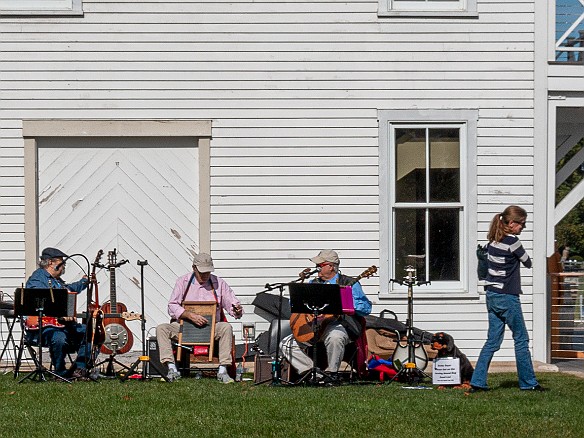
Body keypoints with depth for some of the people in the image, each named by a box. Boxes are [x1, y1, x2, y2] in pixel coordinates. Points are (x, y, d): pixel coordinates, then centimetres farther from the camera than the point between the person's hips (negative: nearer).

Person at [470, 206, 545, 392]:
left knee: (492, 341, 8)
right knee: (521, 340, 5)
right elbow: (528, 263, -3)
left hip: (492, 295, 8)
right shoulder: (512, 241, -15)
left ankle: (477, 382, 2)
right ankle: (528, 382, 11)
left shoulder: (493, 241, 9)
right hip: (507, 297, -8)